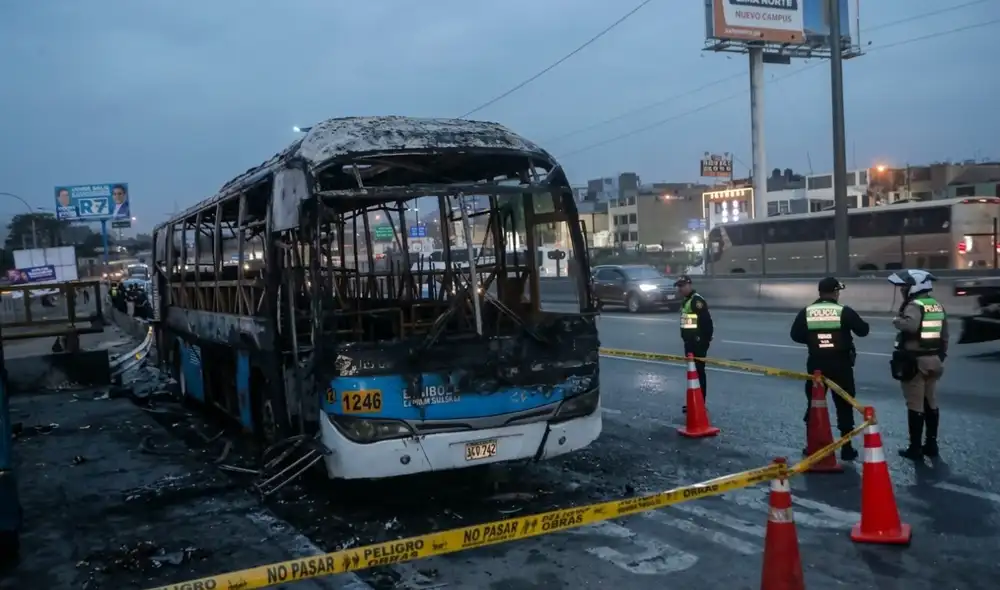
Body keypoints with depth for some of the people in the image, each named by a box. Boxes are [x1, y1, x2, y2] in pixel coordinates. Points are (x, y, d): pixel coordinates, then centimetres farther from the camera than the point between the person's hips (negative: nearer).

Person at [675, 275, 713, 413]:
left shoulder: (697, 300, -16)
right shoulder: (686, 301, 16)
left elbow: (707, 322, -22)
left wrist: (705, 340, -21)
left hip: (698, 344, -10)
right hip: (690, 343, 10)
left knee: (698, 372, -7)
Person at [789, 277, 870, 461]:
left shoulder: (806, 312, 0)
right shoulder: (844, 311, -7)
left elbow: (795, 335, 2)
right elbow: (863, 330, -2)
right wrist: (862, 324, 20)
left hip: (816, 363, 2)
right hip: (840, 364, -2)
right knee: (844, 406, 7)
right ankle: (846, 449, 9)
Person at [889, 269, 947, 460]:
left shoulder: (914, 305, -16)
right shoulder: (937, 305, 12)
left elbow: (911, 325, -37)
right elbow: (944, 335, 17)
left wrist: (897, 320, -18)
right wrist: (942, 356, 24)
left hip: (915, 361, -8)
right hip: (933, 360, 9)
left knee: (915, 406, -2)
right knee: (931, 403, 16)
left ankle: (915, 448, 2)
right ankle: (931, 444, 23)